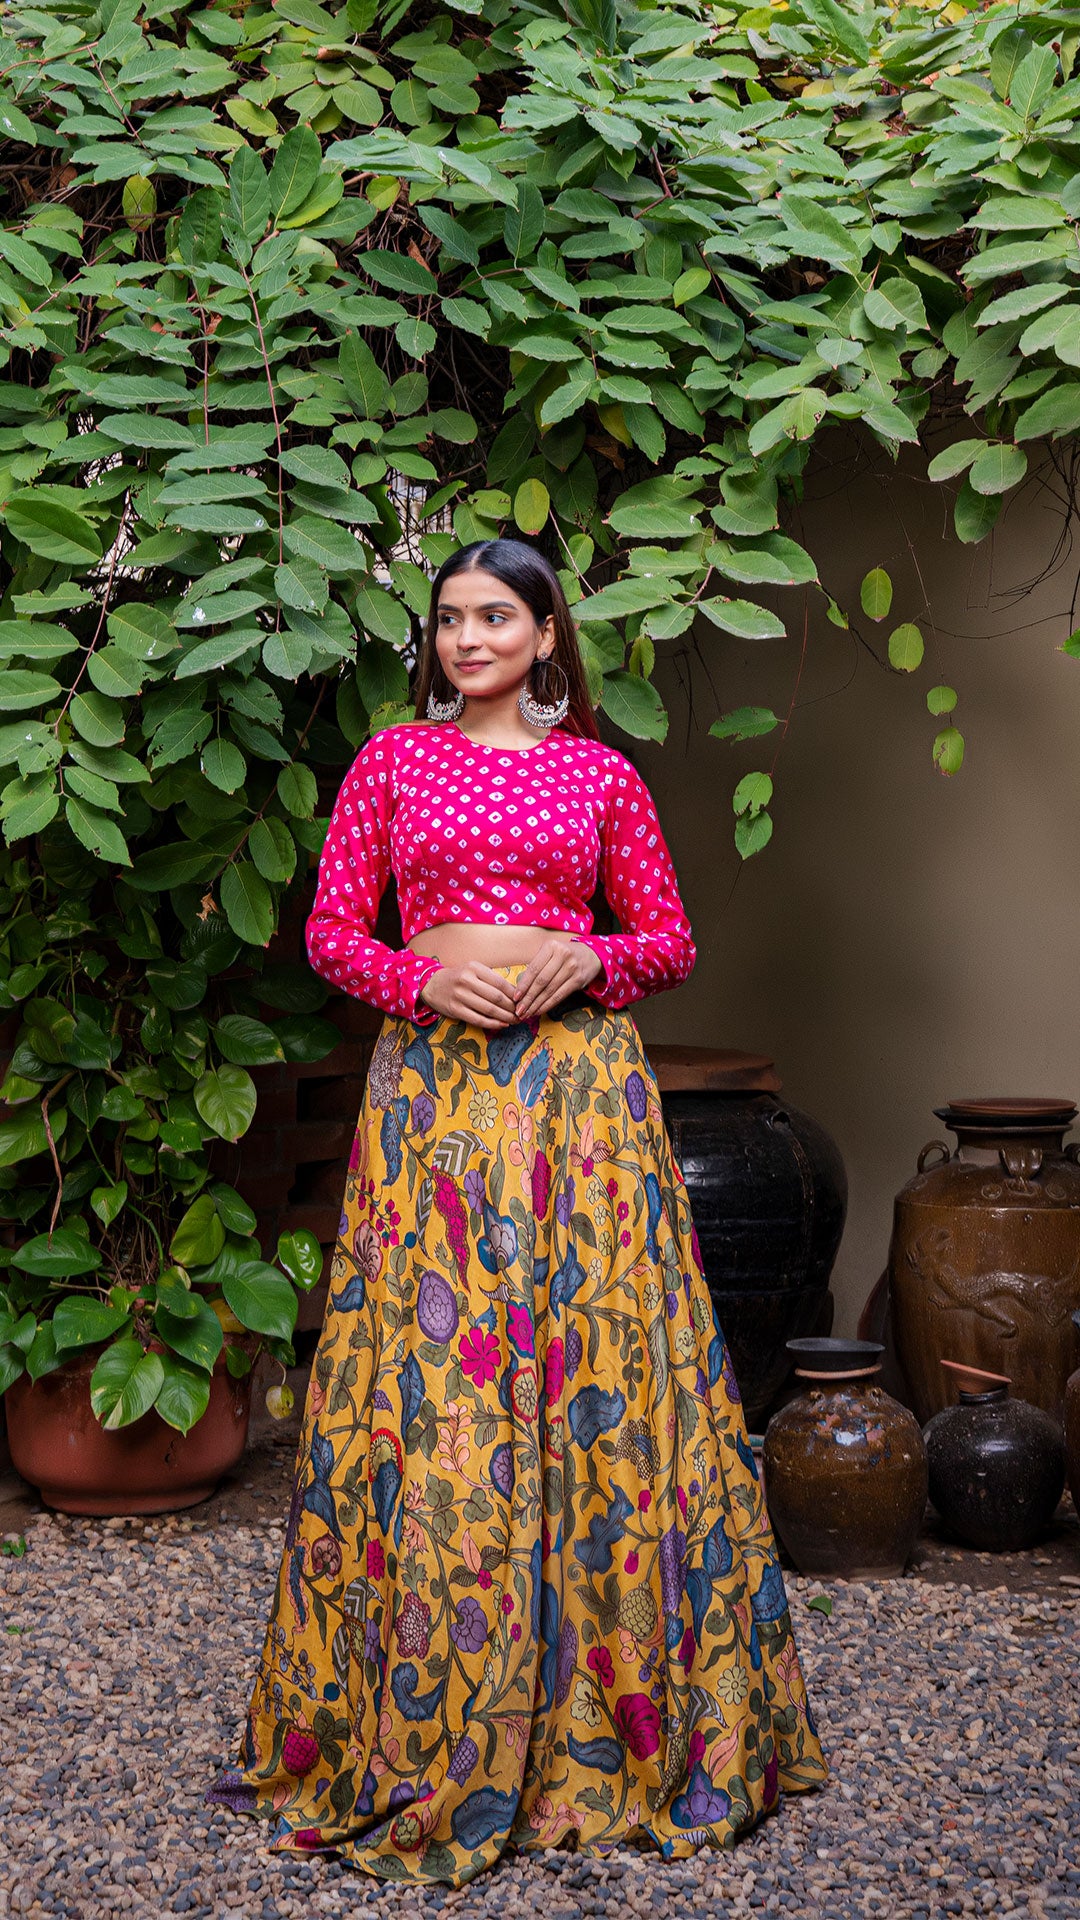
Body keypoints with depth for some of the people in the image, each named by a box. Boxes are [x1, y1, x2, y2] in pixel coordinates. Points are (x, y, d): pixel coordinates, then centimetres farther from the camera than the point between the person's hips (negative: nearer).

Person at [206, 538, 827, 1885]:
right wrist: (428, 979, -10)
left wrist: (583, 960, -9)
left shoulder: (599, 773, 10)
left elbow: (670, 940, 11)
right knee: (425, 1372, -3)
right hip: (432, 1075, 0)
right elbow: (331, 930, 8)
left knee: (590, 1357, -2)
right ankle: (417, 1732, 7)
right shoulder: (391, 760, 10)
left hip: (580, 1079, 0)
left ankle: (605, 1718, 10)